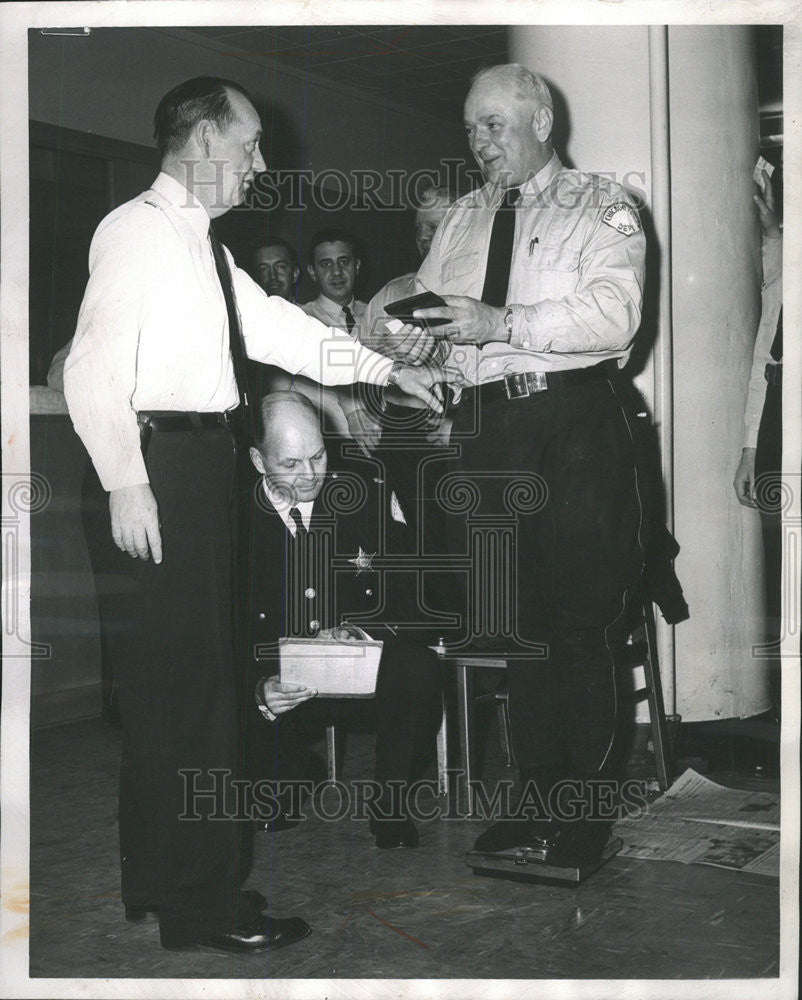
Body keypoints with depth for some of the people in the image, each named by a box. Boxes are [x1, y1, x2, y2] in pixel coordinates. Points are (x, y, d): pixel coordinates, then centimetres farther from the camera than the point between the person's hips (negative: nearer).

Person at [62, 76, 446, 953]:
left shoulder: (201, 243, 20)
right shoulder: (136, 230, -9)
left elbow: (274, 326, 22)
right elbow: (93, 370, -16)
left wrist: (386, 372, 20)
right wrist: (125, 484, -23)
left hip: (206, 465, 10)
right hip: (159, 463, -10)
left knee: (174, 679, 14)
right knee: (186, 678, -7)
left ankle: (157, 876, 27)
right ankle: (199, 903, 3)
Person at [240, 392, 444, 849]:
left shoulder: (370, 494, -2)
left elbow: (412, 597, 0)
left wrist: (364, 634, -21)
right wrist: (259, 691, -23)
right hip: (278, 687, 0)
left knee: (419, 669, -32)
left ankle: (390, 801, -6)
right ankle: (292, 777, 12)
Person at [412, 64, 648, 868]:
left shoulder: (600, 207, 2)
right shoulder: (459, 221, 19)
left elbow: (613, 312, -13)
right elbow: (430, 316, 15)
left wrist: (504, 324, -21)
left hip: (574, 426, -5)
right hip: (485, 429, 5)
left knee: (580, 621, -2)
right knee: (517, 621, 9)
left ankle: (584, 809, 10)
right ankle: (536, 798, 20)